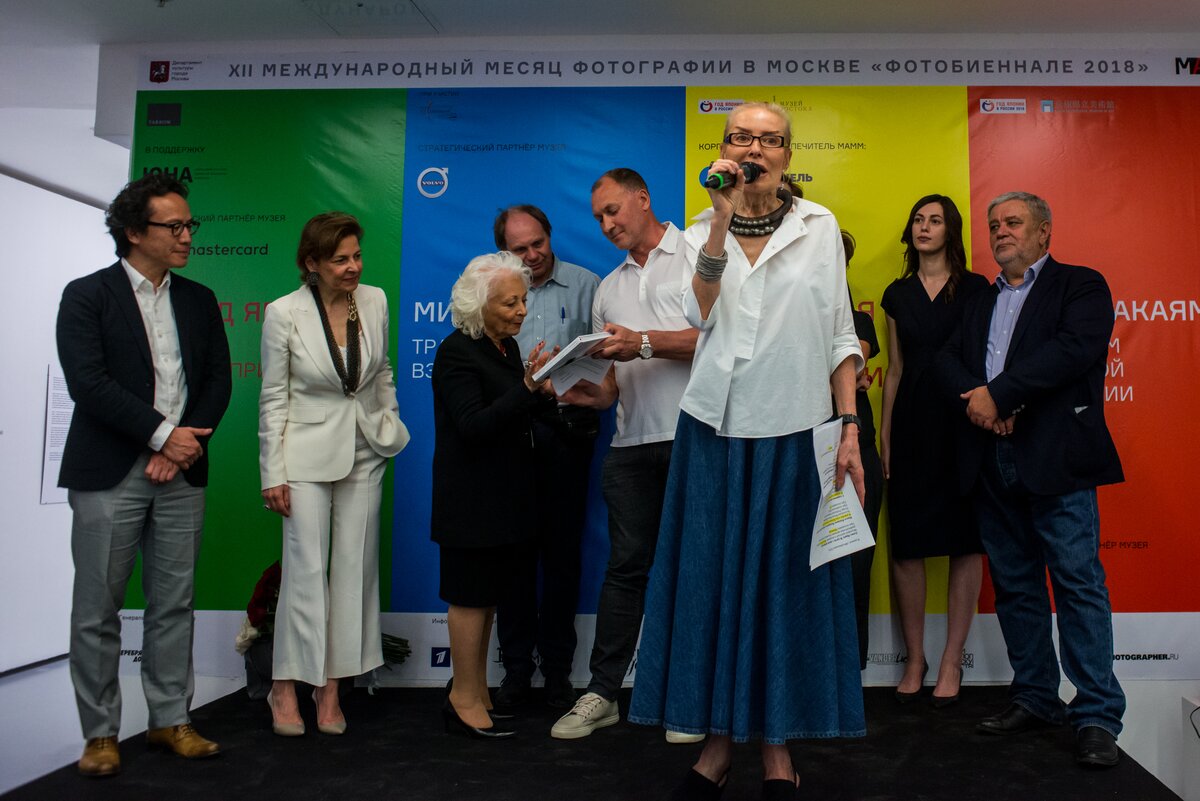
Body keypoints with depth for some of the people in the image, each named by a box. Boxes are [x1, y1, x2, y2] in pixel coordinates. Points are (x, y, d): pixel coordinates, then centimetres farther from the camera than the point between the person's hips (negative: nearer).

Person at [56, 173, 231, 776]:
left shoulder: (199, 300, 12)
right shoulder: (86, 296, -1)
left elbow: (218, 381, 7)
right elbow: (88, 383, -11)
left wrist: (186, 444, -7)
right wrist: (161, 434, -14)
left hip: (181, 474, 4)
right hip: (109, 476, -3)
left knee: (174, 604, 9)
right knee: (97, 611, 4)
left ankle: (170, 720, 21)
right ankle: (100, 733, 18)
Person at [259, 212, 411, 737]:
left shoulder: (375, 301, 0)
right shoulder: (284, 313, -10)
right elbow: (273, 398, -6)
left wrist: (390, 426, 14)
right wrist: (272, 474, -6)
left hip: (365, 453, 4)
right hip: (307, 453, -4)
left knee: (355, 568, 6)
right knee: (306, 569, -2)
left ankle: (331, 684, 18)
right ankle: (286, 685, 14)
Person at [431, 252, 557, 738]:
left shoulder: (507, 347, 11)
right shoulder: (456, 352, -14)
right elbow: (474, 425, -23)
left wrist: (546, 394, -2)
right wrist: (528, 388, -30)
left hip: (504, 493, 9)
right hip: (472, 497, -8)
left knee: (488, 593, 14)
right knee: (471, 594, 0)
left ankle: (475, 692, 27)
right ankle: (464, 701, 13)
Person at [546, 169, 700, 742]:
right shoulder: (609, 287, 23)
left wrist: (646, 342, -13)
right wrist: (598, 394, 2)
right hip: (632, 442, 5)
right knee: (625, 566, 7)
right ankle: (602, 693, 15)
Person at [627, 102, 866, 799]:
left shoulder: (820, 227, 7)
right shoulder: (701, 235, 9)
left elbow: (840, 336, 5)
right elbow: (699, 316, -10)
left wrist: (850, 429, -2)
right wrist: (724, 221, -14)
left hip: (794, 434, -1)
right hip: (717, 431, 1)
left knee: (787, 581, 5)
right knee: (715, 578, 5)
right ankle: (719, 739, 19)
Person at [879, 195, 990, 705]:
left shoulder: (975, 289, 5)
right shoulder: (897, 294, 13)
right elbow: (895, 367, 12)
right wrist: (883, 434, 7)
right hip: (911, 421, 3)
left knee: (964, 539, 1)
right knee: (906, 542, 1)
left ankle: (952, 661, 12)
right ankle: (914, 659, 14)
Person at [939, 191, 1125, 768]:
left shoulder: (1081, 286, 5)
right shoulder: (981, 302, 23)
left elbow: (1074, 349, -13)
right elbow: (948, 358, 12)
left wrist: (999, 395, -15)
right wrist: (979, 399, -9)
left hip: (1055, 459, -6)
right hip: (992, 461, 6)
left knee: (1079, 583, -6)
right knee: (1014, 585, 9)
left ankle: (1097, 716, 2)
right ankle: (1035, 699, 20)